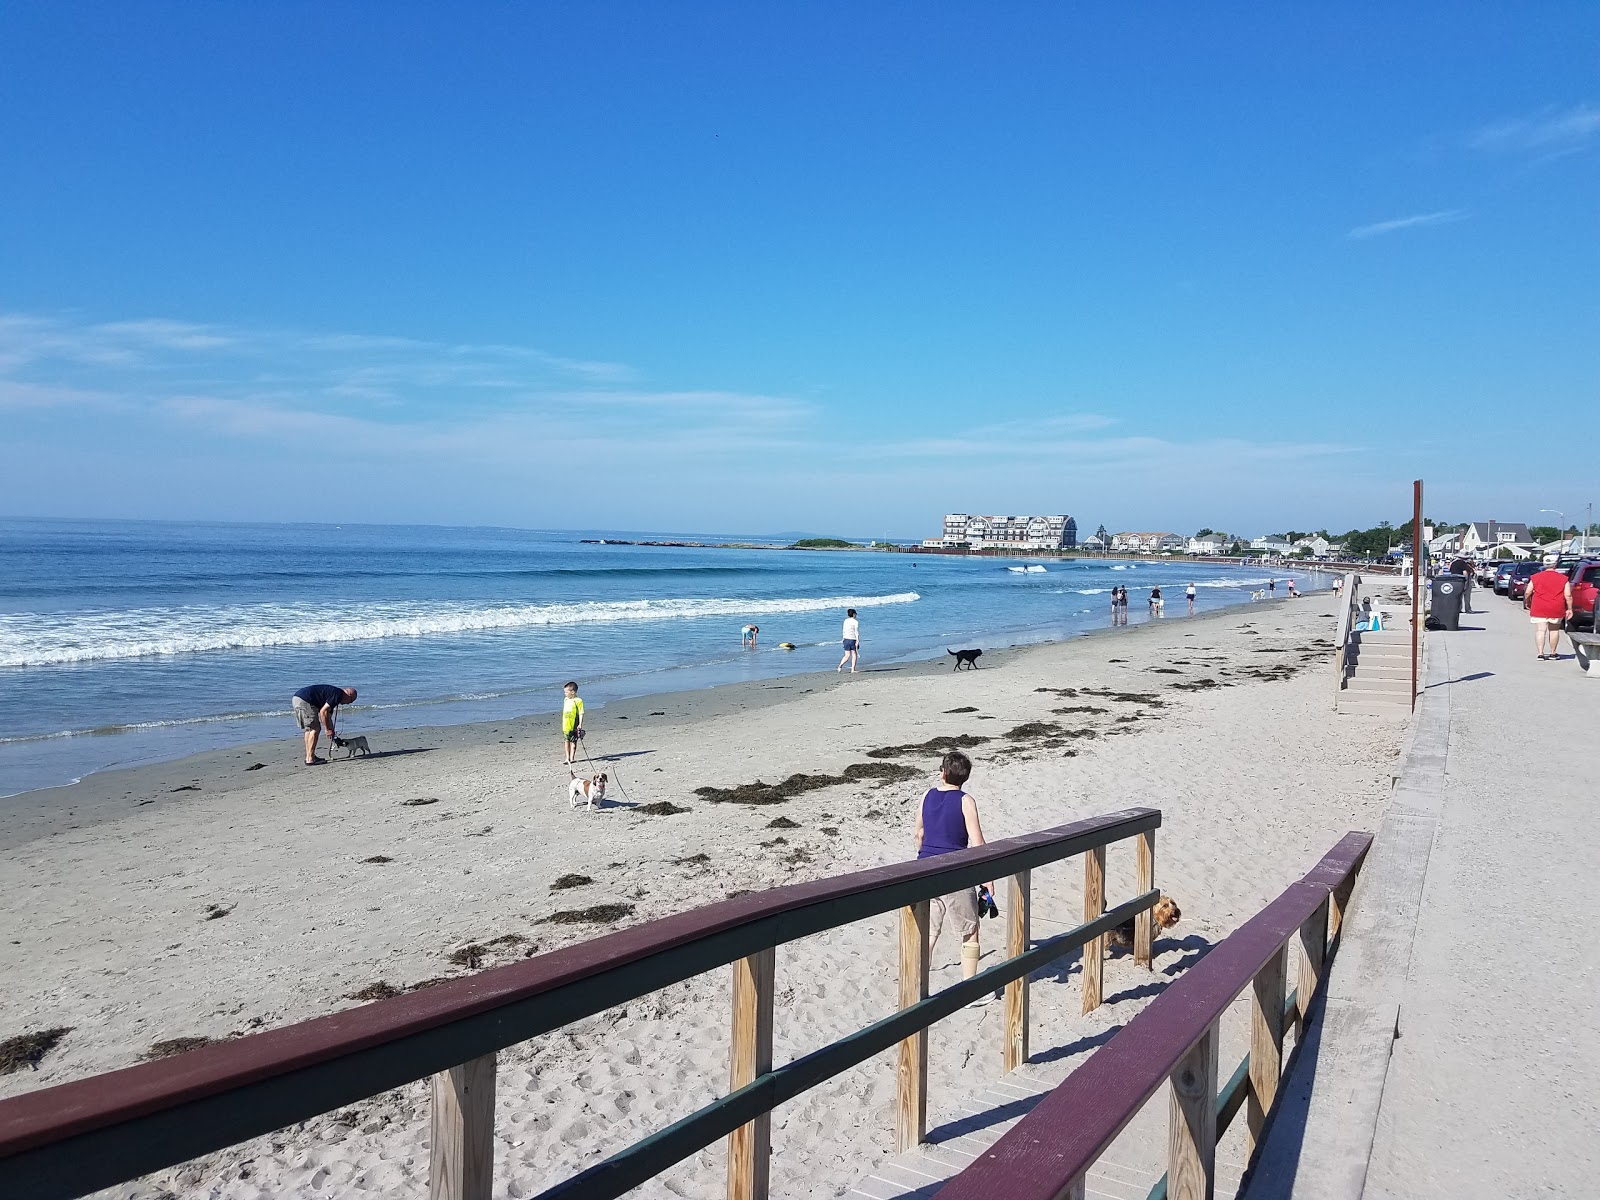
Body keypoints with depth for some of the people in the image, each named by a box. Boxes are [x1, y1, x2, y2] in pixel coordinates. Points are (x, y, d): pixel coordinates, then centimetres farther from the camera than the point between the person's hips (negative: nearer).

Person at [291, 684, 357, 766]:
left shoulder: (333, 692, 23)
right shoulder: (338, 694, -7)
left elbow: (328, 714, 29)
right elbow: (323, 711, -14)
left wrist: (331, 731, 31)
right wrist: (328, 730, -6)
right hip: (304, 700, -11)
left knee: (309, 729, 18)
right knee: (315, 729, -4)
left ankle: (308, 757, 22)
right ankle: (310, 759, -3)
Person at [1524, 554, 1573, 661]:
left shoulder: (1536, 577, 1)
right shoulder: (1563, 578, 0)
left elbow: (1527, 593, 2)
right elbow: (1568, 595, -4)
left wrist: (1527, 603, 18)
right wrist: (1569, 609, 5)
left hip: (1539, 609, -1)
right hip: (1557, 610, 1)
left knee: (1540, 630, -3)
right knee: (1554, 630, 16)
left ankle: (1540, 654, -13)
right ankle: (1553, 653, 22)